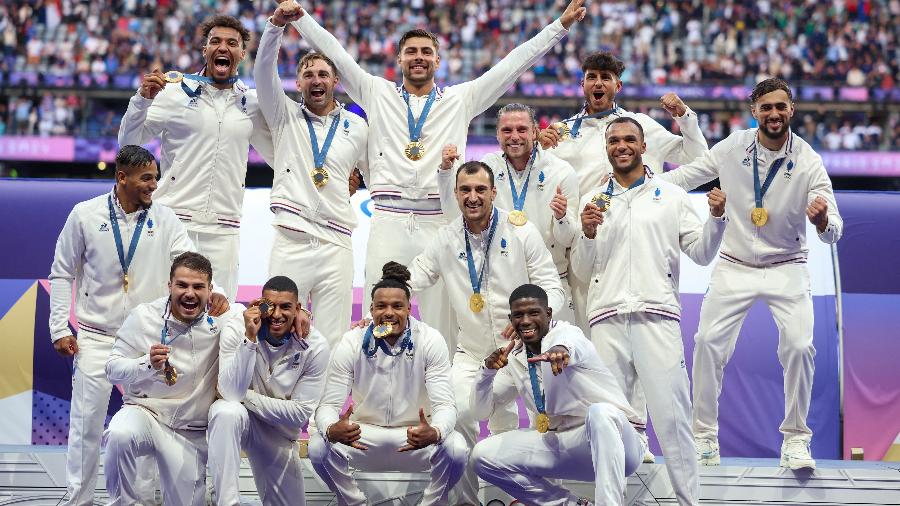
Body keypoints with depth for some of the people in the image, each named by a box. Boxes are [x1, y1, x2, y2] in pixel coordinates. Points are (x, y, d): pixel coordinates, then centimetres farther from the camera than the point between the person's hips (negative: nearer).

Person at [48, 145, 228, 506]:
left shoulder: (164, 219, 1)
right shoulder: (85, 215, -2)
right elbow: (62, 275, 4)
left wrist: (213, 291, -26)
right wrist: (59, 329, -1)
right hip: (96, 337, -2)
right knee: (87, 420, -2)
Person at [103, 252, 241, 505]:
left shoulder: (221, 319, -7)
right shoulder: (144, 316, -8)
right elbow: (112, 369, -5)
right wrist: (147, 363, -25)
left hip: (192, 433, 1)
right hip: (146, 411, -1)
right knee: (120, 435, -34)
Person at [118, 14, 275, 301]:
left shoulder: (251, 103, 12)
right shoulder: (176, 91, 3)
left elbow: (277, 154, 22)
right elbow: (129, 142, 5)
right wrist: (143, 98, -10)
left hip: (223, 230, 3)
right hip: (173, 222, -3)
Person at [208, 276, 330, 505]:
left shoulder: (315, 347, -16)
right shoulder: (236, 330, -19)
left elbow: (301, 413, -15)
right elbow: (232, 393, -30)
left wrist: (245, 397, -20)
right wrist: (250, 338, -38)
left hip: (279, 433, 3)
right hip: (236, 418, -3)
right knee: (227, 412, -38)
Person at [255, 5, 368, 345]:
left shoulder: (356, 127, 15)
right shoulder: (286, 116, 12)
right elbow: (264, 70, -2)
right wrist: (277, 23, -15)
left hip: (337, 244, 1)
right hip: (291, 242, -1)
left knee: (332, 343, -2)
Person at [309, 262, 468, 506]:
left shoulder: (430, 341, -12)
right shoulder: (351, 344, -10)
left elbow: (444, 404, -17)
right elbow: (329, 404, -13)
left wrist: (435, 432, -43)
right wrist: (331, 429, -40)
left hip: (416, 433, -1)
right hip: (364, 434, 1)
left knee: (455, 449, -32)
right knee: (319, 447, -28)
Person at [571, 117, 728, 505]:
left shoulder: (671, 196, 12)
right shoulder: (593, 202, 17)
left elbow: (701, 254, 10)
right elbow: (582, 270, 16)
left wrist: (716, 218, -6)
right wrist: (588, 234, -2)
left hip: (657, 316, -2)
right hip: (607, 318, 2)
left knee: (671, 413, -8)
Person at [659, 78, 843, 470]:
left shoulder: (808, 162, -13)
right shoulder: (733, 148, -7)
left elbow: (833, 232, -18)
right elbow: (687, 176, 7)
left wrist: (822, 220, -41)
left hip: (786, 268, -1)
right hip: (734, 265, 2)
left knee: (799, 346, -17)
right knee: (708, 343, -8)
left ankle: (795, 438, -1)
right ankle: (704, 435, 6)